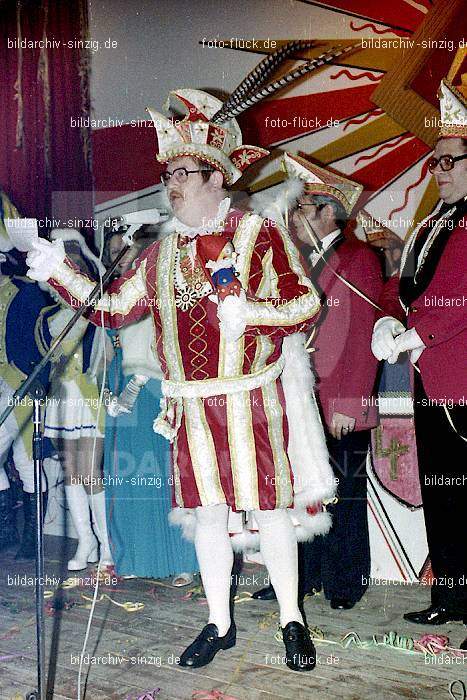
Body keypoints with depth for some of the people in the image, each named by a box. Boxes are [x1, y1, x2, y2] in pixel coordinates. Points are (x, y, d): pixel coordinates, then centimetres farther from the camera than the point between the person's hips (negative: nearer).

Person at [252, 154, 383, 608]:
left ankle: (344, 584, 19)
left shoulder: (359, 259, -4)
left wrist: (349, 403, -14)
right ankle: (301, 577, 21)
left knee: (343, 496, 5)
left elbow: (363, 337, -10)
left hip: (341, 408, -6)